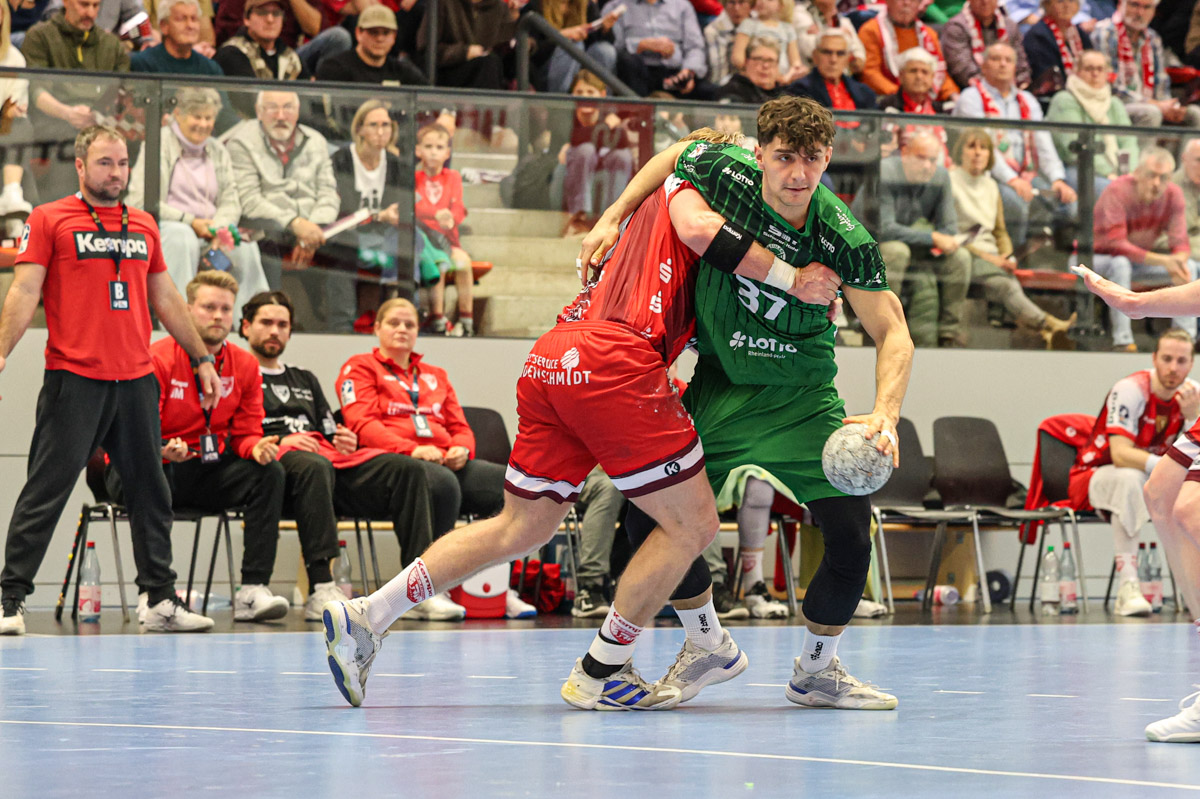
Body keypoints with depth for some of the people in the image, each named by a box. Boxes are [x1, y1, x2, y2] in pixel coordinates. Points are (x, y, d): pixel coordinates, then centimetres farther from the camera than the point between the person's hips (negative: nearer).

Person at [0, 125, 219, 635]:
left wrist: (202, 359, 25)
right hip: (74, 379, -5)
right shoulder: (49, 220, 1)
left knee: (151, 492, 8)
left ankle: (161, 600, 15)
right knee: (45, 492, -6)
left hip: (136, 381, 5)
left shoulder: (144, 226, 16)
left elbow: (165, 299, 24)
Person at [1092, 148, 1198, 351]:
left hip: (1140, 260, 6)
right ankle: (1122, 340, -39)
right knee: (1120, 263, -39)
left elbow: (1180, 243, -9)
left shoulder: (1173, 195, -10)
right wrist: (1163, 261, -41)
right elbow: (1115, 244, -34)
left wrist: (1180, 260, -36)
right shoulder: (1118, 191, -27)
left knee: (1189, 267, -11)